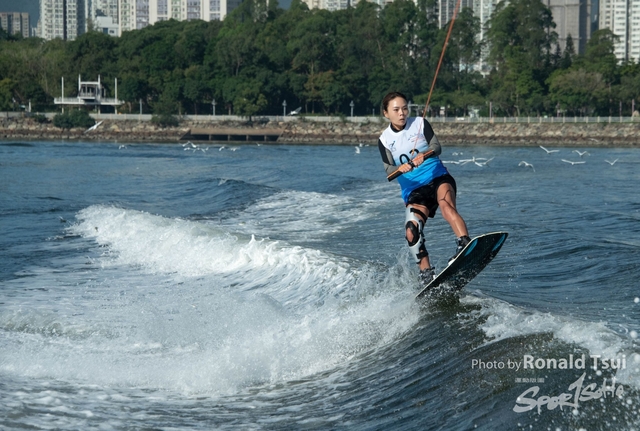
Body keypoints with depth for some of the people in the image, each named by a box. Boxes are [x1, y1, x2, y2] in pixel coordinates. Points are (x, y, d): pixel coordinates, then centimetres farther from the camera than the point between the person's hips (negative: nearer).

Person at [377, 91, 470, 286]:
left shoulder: (420, 123, 5)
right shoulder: (385, 140, 7)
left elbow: (437, 147, -5)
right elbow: (388, 170, -3)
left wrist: (425, 154, -29)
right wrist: (400, 168, -27)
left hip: (437, 177, -2)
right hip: (413, 190, 2)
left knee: (446, 206, -34)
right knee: (412, 232, -21)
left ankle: (465, 245, -50)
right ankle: (426, 272, -12)